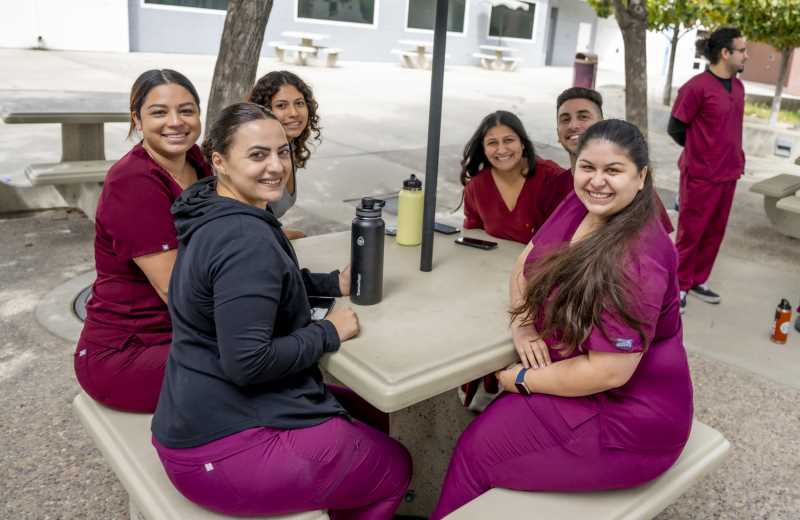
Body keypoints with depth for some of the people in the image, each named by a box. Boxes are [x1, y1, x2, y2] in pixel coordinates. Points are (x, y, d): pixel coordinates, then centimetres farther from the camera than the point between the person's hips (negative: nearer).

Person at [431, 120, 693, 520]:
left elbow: (609, 372, -29)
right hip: (582, 384, 8)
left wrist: (522, 380, -16)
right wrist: (522, 324, -10)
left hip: (627, 416, -8)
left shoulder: (635, 260, -30)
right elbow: (527, 263, 8)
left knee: (479, 448, -5)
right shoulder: (579, 205, -3)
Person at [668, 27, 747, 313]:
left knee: (715, 232, 14)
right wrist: (700, 152, 4)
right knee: (691, 232, 3)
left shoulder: (738, 87, 8)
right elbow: (675, 128, -9)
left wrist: (735, 160, 12)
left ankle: (698, 281, 28)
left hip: (728, 174, 7)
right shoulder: (696, 87, -16)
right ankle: (680, 285, 16)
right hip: (701, 174, -7)